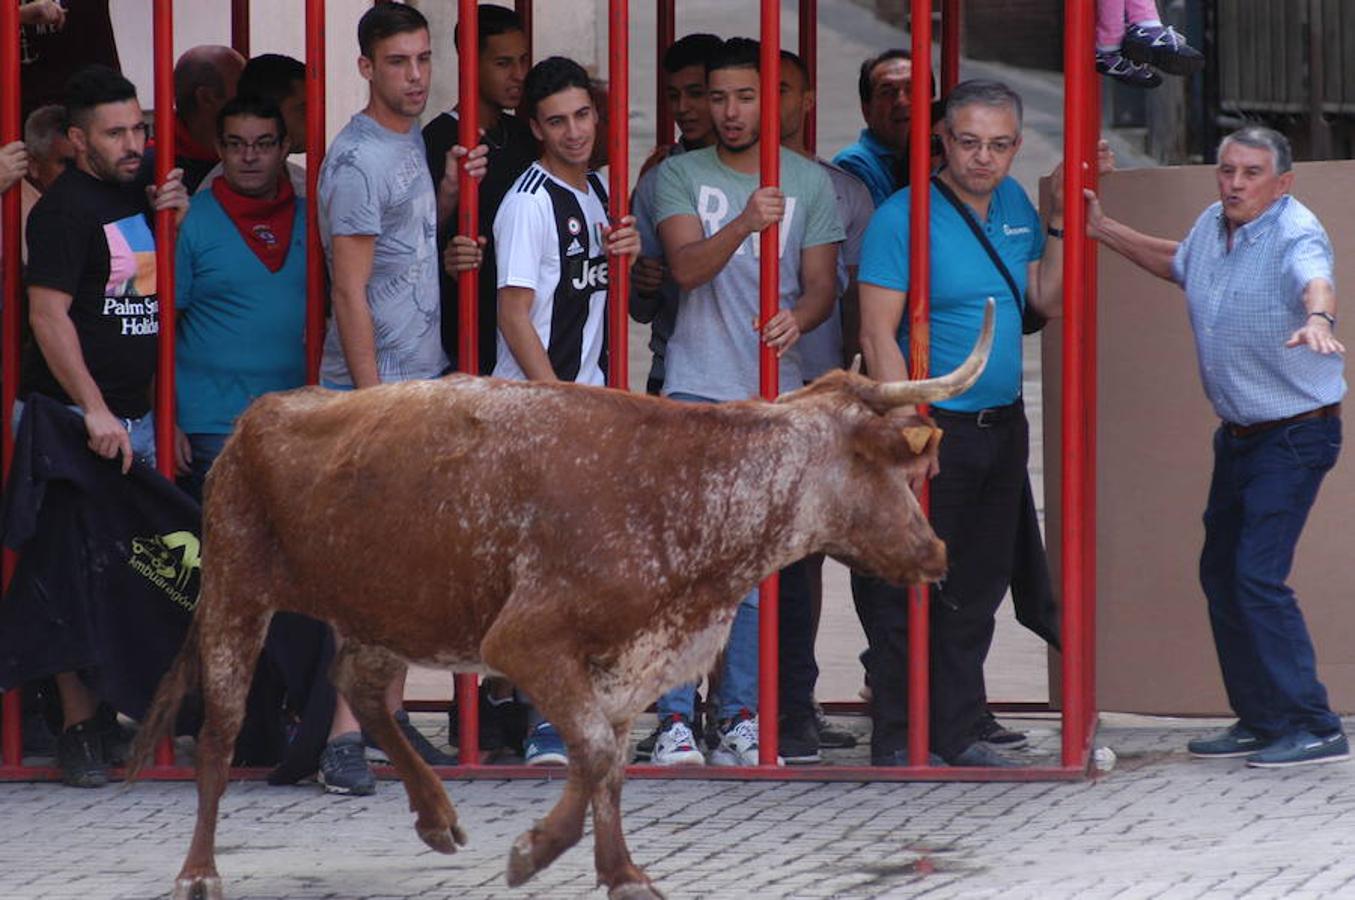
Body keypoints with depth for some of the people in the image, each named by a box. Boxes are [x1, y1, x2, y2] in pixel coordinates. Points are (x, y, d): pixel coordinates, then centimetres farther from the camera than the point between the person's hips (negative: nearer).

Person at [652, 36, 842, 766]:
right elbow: (685, 266, -11)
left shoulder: (808, 181, 8)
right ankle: (675, 718, -7)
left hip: (774, 394, 2)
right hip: (695, 390, -2)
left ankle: (742, 716, 9)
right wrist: (743, 224, -28)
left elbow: (822, 283, 5)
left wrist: (798, 318, -17)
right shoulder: (681, 176, 3)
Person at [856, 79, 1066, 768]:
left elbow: (1049, 301, 14)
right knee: (910, 590, -4)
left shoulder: (1013, 205, 11)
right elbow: (878, 335, -14)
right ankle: (897, 740, 2)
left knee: (978, 589, 11)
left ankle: (957, 732, 19)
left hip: (1002, 426, 7)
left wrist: (1060, 223, 3)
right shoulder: (903, 216, -11)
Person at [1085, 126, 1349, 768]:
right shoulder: (1212, 225, 3)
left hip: (1294, 435, -9)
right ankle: (1260, 720, 25)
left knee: (1258, 576, -17)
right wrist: (1103, 230, 23)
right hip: (1238, 435, 9)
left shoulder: (1296, 234, -22)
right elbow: (1178, 263, 27)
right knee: (1220, 573, 14)